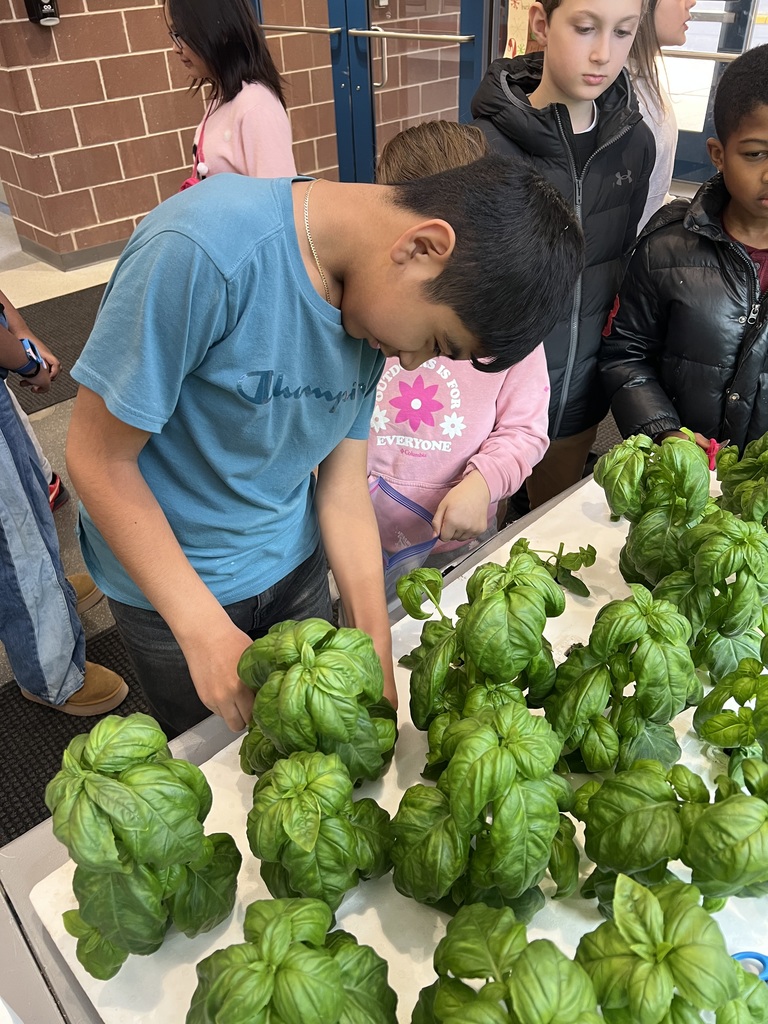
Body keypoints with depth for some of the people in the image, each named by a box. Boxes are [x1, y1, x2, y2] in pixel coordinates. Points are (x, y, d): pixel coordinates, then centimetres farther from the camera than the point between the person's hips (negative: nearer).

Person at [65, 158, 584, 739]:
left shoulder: (375, 299, -10)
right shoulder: (203, 252, -31)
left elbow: (343, 486, -7)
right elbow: (98, 457, -23)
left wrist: (379, 668, -11)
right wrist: (208, 636, -23)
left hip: (296, 559, 5)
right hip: (170, 582, -4)